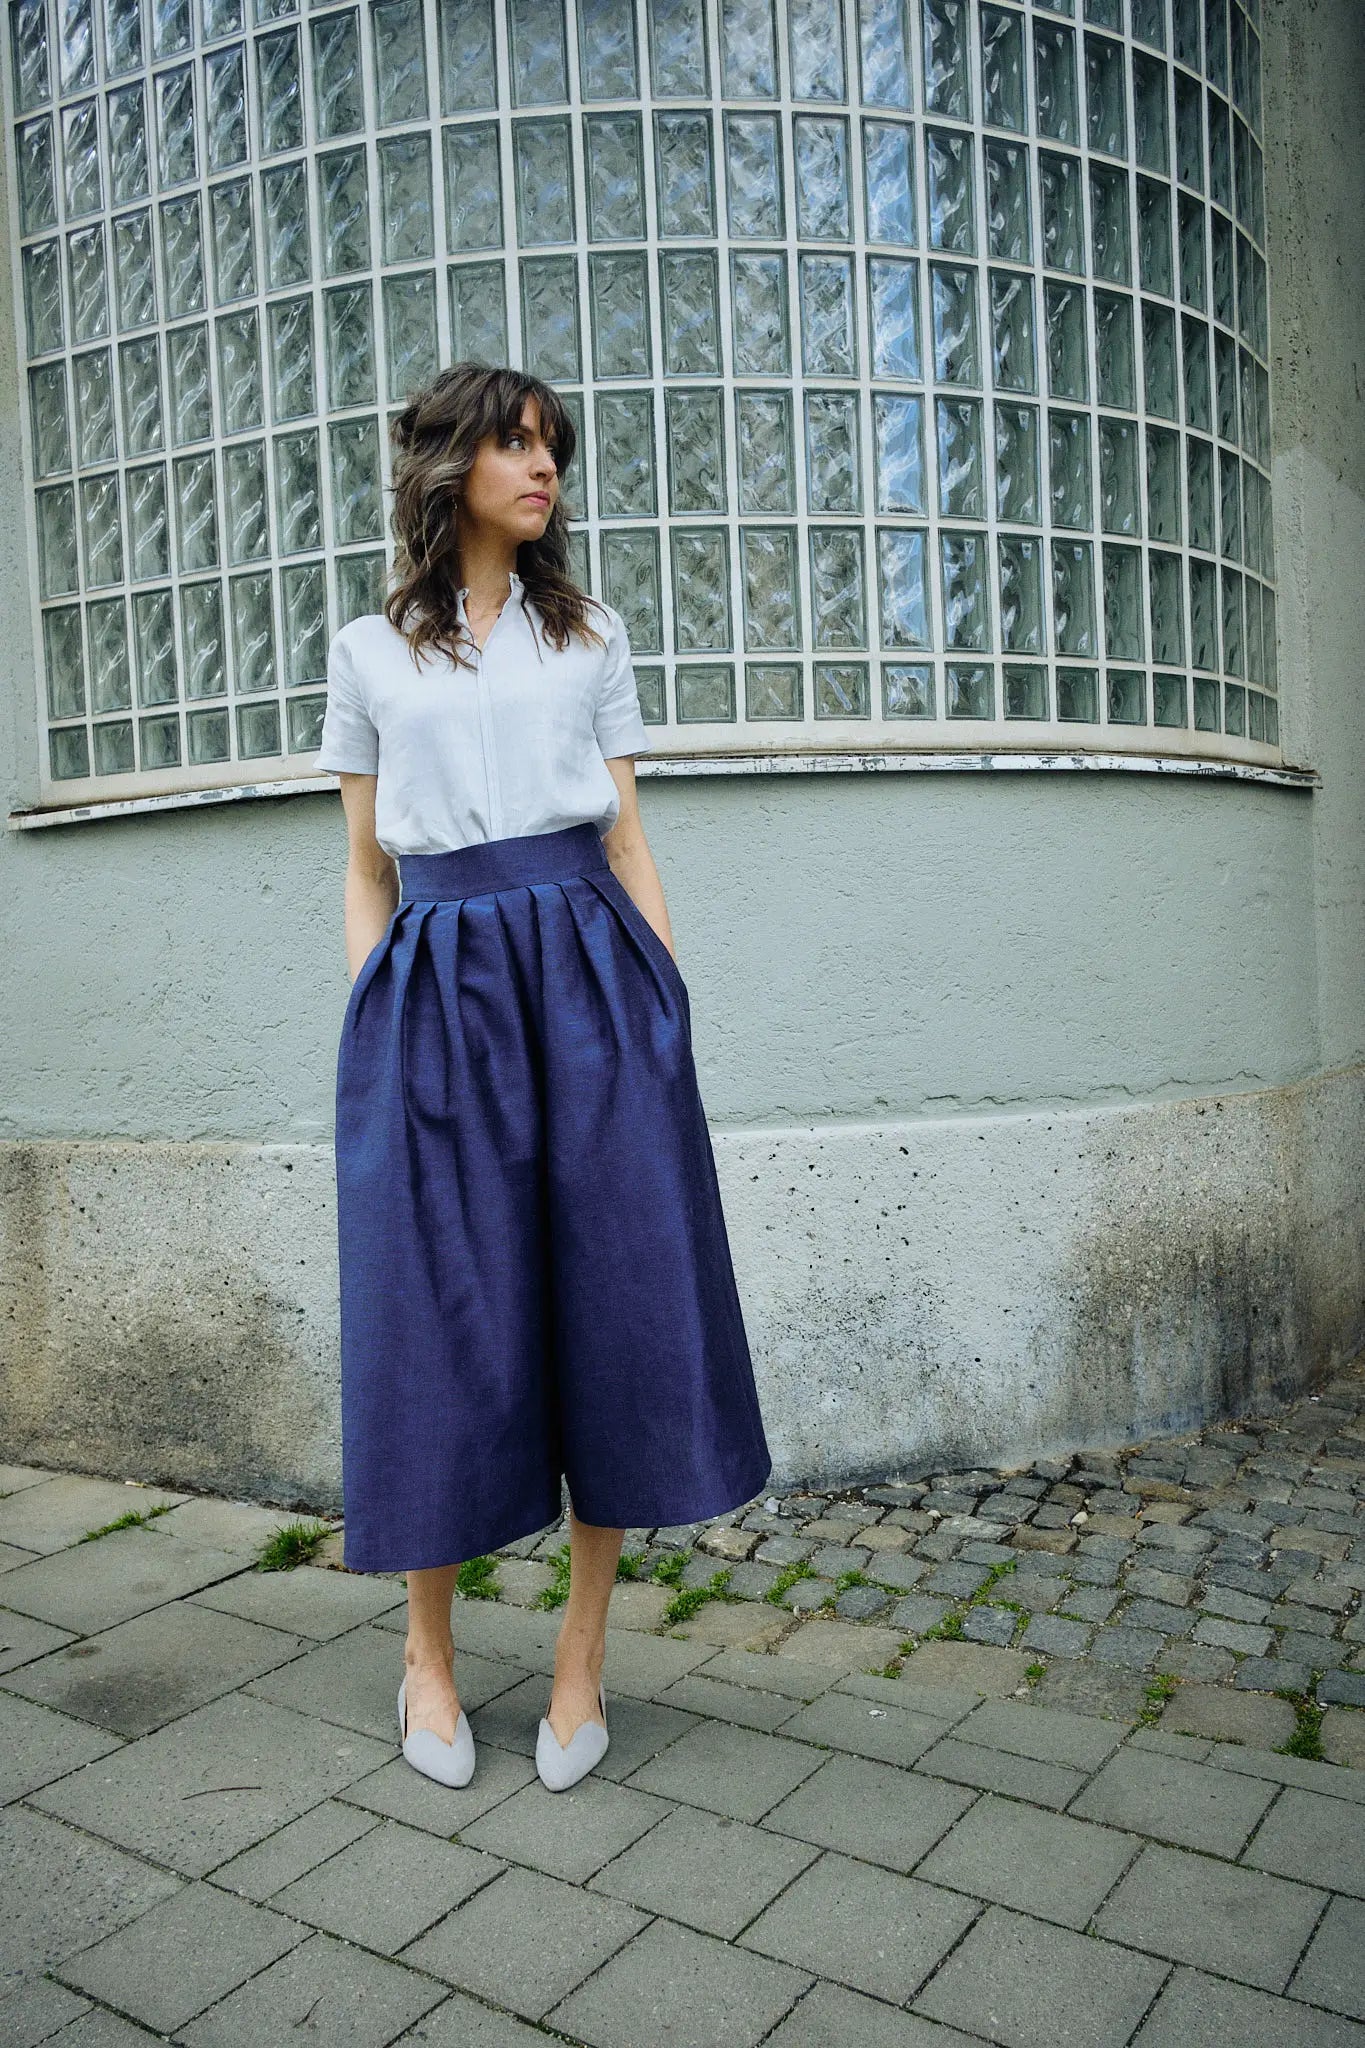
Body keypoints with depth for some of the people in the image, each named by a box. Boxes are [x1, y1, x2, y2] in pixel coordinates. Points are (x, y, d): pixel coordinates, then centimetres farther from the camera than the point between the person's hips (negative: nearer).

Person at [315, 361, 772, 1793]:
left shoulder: (591, 635, 16)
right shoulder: (369, 654, 13)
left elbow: (628, 838, 12)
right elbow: (365, 872, 13)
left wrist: (670, 1008, 3)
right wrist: (370, 1027, 2)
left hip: (587, 973, 1)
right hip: (437, 988, -1)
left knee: (616, 1297, -1)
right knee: (441, 1314, 1)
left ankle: (583, 1649, 16)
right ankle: (428, 1648, 21)